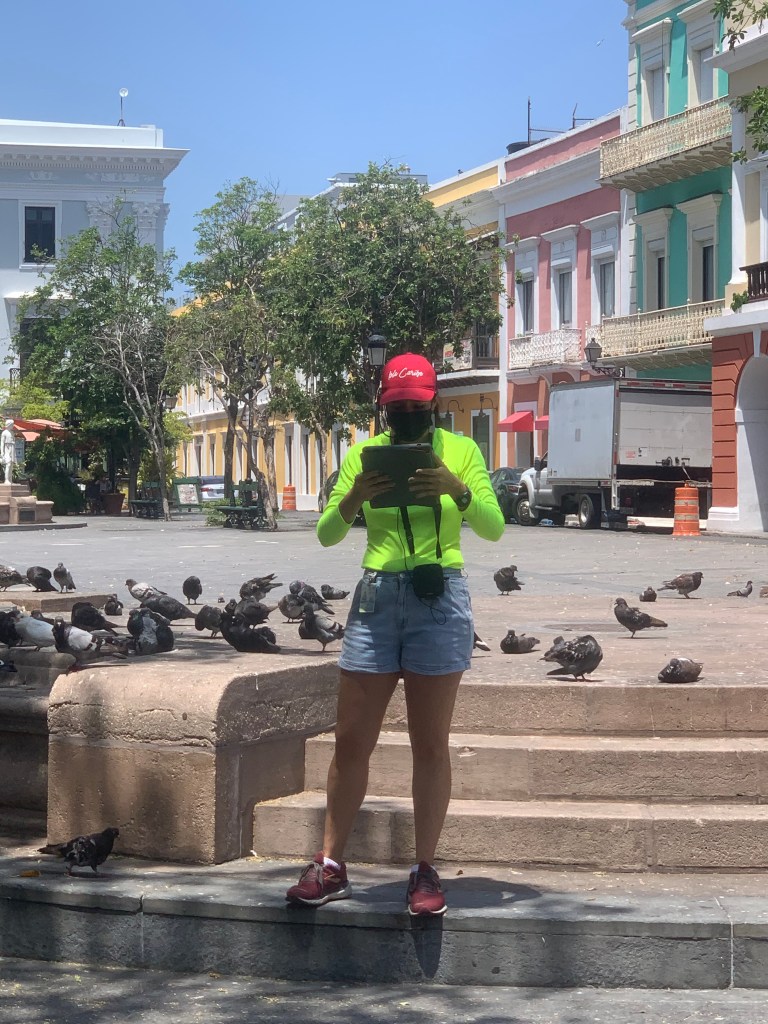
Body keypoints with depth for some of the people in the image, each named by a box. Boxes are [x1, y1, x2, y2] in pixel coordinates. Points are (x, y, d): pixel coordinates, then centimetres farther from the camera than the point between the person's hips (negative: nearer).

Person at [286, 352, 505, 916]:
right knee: (351, 742, 4)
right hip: (377, 597, 2)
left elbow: (494, 527, -3)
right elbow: (326, 535, 5)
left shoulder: (460, 451, 4)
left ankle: (425, 871, 10)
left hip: (440, 599, -2)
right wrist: (355, 497, -15)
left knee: (431, 745, 2)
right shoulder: (364, 454, 8)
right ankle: (331, 867, 14)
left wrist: (459, 491, -22)